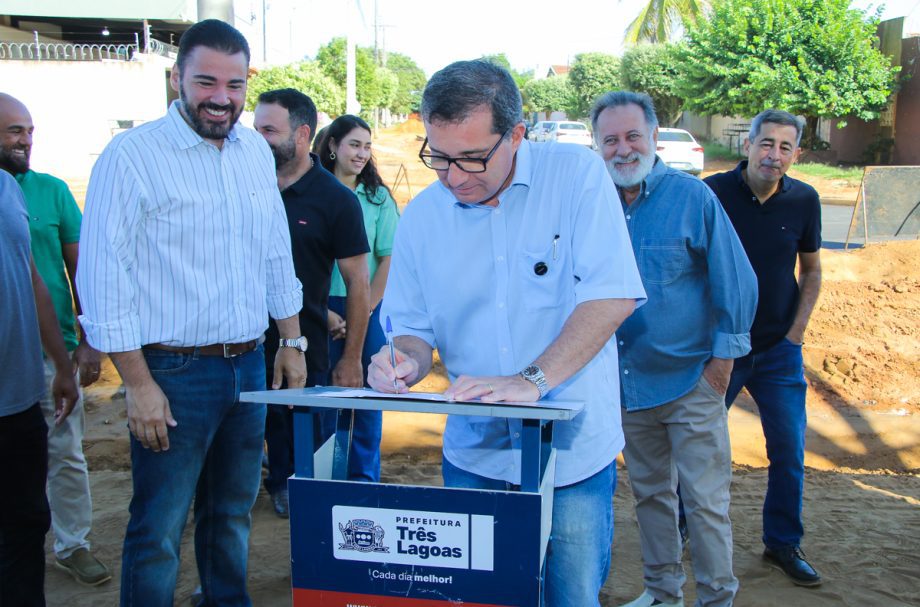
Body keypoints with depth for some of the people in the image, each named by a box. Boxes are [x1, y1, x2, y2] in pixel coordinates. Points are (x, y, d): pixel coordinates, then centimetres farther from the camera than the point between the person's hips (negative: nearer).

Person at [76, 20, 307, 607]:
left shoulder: (257, 151, 8)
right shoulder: (132, 156, -11)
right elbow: (105, 278, -13)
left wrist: (292, 341, 13)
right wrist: (138, 383, -15)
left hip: (249, 364, 6)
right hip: (175, 371, -6)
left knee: (233, 512, 20)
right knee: (159, 531, 3)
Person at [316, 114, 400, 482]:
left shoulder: (378, 197, 3)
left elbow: (389, 259, -2)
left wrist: (362, 313, -8)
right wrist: (324, 312, -9)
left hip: (369, 310, 1)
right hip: (321, 310, -1)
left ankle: (364, 476, 20)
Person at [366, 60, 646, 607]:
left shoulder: (577, 175, -10)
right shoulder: (421, 217, 1)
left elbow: (612, 296, -17)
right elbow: (415, 327, 8)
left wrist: (533, 380, -26)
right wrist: (406, 362, -15)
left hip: (572, 451, -3)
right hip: (474, 453, 3)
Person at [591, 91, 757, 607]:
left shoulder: (692, 196, -9)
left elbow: (736, 281, -6)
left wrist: (723, 358, -7)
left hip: (691, 382, -4)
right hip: (628, 382, 5)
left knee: (705, 500, 2)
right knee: (649, 492, 17)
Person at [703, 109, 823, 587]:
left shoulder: (804, 201, -1)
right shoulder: (713, 193, -11)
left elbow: (811, 270, 10)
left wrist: (797, 330, 1)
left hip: (779, 349, 3)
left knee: (789, 449, 5)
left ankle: (783, 543, 24)